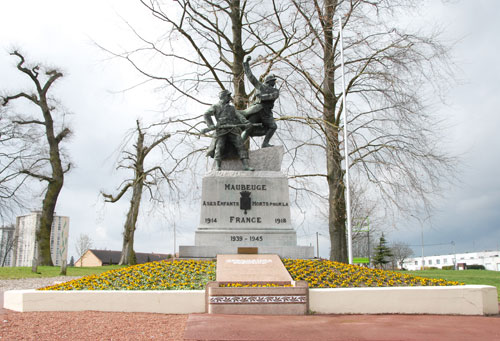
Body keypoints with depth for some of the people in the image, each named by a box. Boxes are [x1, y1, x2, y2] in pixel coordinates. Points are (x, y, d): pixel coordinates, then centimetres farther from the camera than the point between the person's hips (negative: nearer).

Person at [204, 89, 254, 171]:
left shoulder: (232, 108, 29)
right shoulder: (215, 107, 18)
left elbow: (239, 116, 13)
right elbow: (206, 115, 3)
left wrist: (246, 122, -8)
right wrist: (211, 125, -15)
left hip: (233, 130, 3)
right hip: (221, 130, -2)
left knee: (240, 145, -15)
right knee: (219, 147, -20)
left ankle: (246, 165, -22)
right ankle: (217, 167, -26)